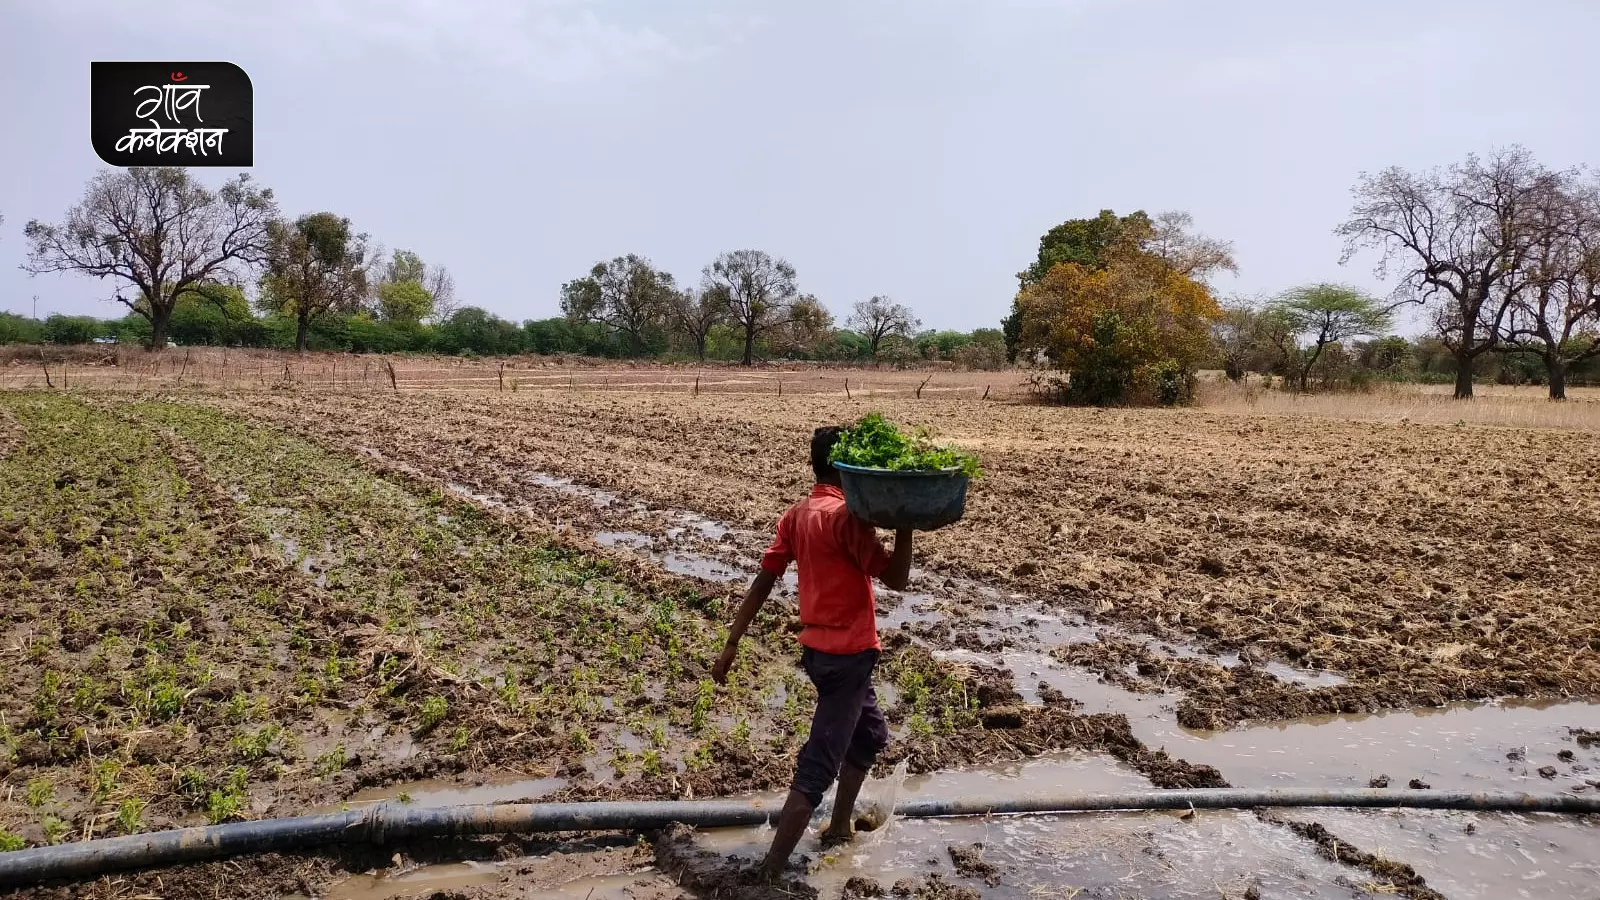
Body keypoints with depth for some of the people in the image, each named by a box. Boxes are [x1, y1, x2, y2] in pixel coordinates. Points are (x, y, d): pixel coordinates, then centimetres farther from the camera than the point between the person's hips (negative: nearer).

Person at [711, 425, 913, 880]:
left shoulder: (797, 514, 6)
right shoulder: (846, 515, -18)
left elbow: (762, 582, 5)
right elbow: (896, 579, -17)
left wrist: (731, 645, 8)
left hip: (820, 648, 9)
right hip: (847, 653, -9)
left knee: (870, 734, 28)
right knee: (818, 765, -4)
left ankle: (840, 826, 40)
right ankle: (773, 870, -2)